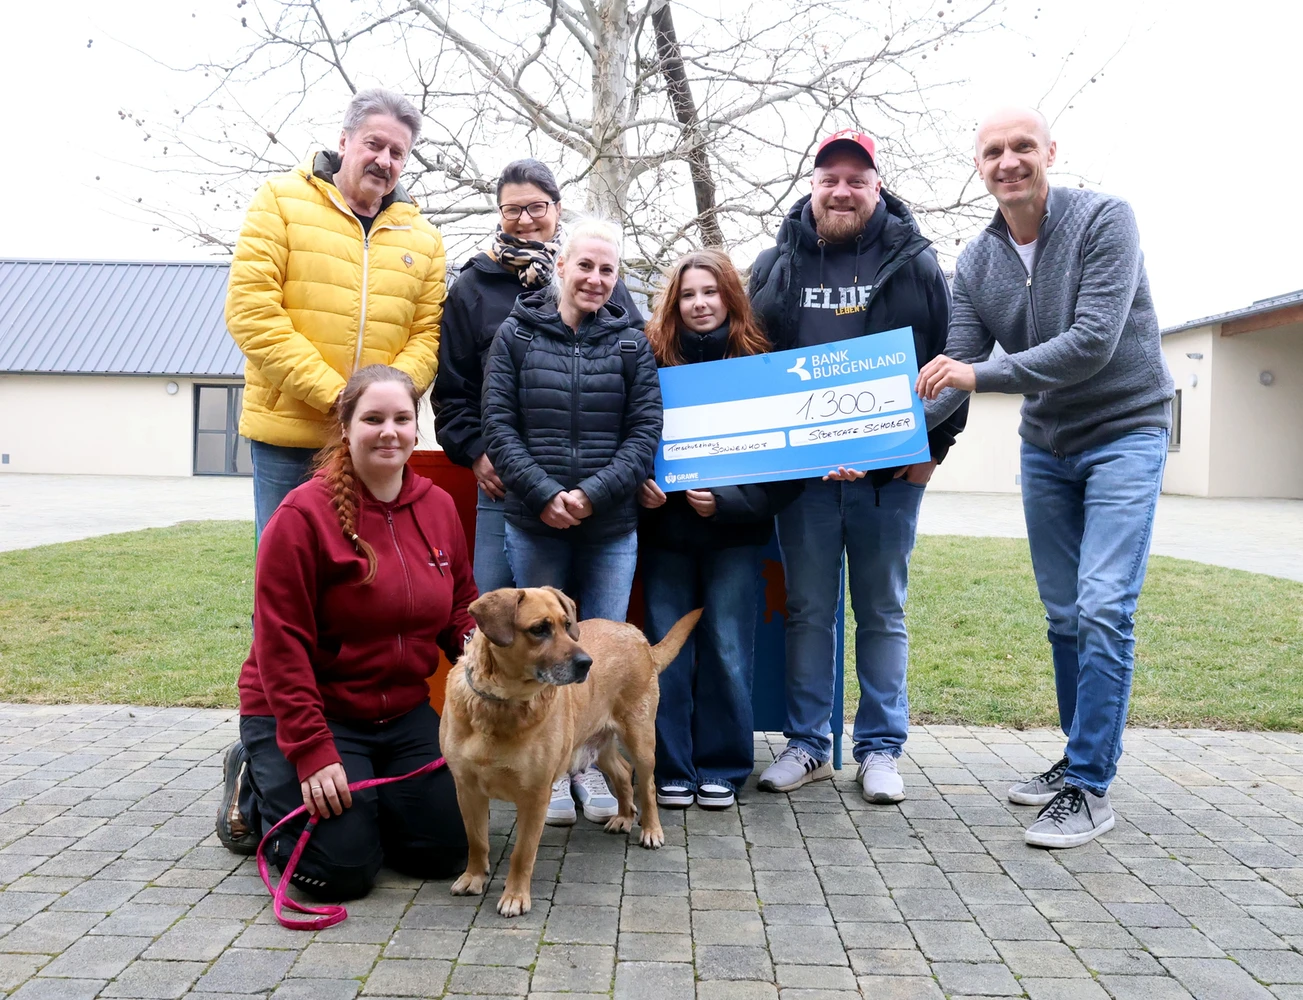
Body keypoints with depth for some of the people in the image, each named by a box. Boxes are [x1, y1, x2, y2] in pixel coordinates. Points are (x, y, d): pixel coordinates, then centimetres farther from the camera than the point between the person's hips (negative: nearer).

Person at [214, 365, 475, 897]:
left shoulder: (438, 507, 1)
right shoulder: (304, 513, -17)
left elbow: (460, 609, 10)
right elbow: (282, 644, -18)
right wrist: (312, 751, -21)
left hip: (404, 713, 6)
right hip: (306, 714, -5)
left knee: (445, 851, -1)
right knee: (342, 868, -14)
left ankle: (364, 800, 28)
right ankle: (259, 789, 16)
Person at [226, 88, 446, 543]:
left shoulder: (423, 238, 13)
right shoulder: (282, 200, 2)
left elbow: (428, 333, 9)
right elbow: (250, 309, -7)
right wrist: (332, 394, -15)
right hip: (287, 436, -3)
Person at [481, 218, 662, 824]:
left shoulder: (631, 344, 6)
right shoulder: (517, 335, 4)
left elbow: (645, 432, 0)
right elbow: (498, 427, -1)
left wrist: (592, 494, -13)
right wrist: (544, 495, -13)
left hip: (612, 527, 1)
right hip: (533, 523, 0)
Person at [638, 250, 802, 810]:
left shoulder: (759, 363, 0)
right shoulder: (653, 359, 4)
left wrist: (725, 501, -13)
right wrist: (639, 485, -11)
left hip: (734, 531, -1)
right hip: (664, 528, 1)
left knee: (727, 649, 1)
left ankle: (721, 768, 15)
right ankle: (671, 769, 16)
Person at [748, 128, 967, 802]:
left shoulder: (914, 262, 5)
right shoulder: (776, 266, 9)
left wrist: (933, 446, -3)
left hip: (891, 472, -1)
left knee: (883, 613, 8)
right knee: (807, 611, 8)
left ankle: (880, 748, 18)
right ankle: (807, 744, 19)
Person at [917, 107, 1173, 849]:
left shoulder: (1104, 219, -15)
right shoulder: (976, 264, 0)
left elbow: (1092, 342, -25)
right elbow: (954, 369, -3)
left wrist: (982, 375, -30)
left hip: (1126, 433, -5)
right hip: (1046, 447, 6)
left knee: (1102, 608, -14)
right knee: (1064, 616, 10)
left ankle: (1090, 787, -6)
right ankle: (1085, 759, 25)